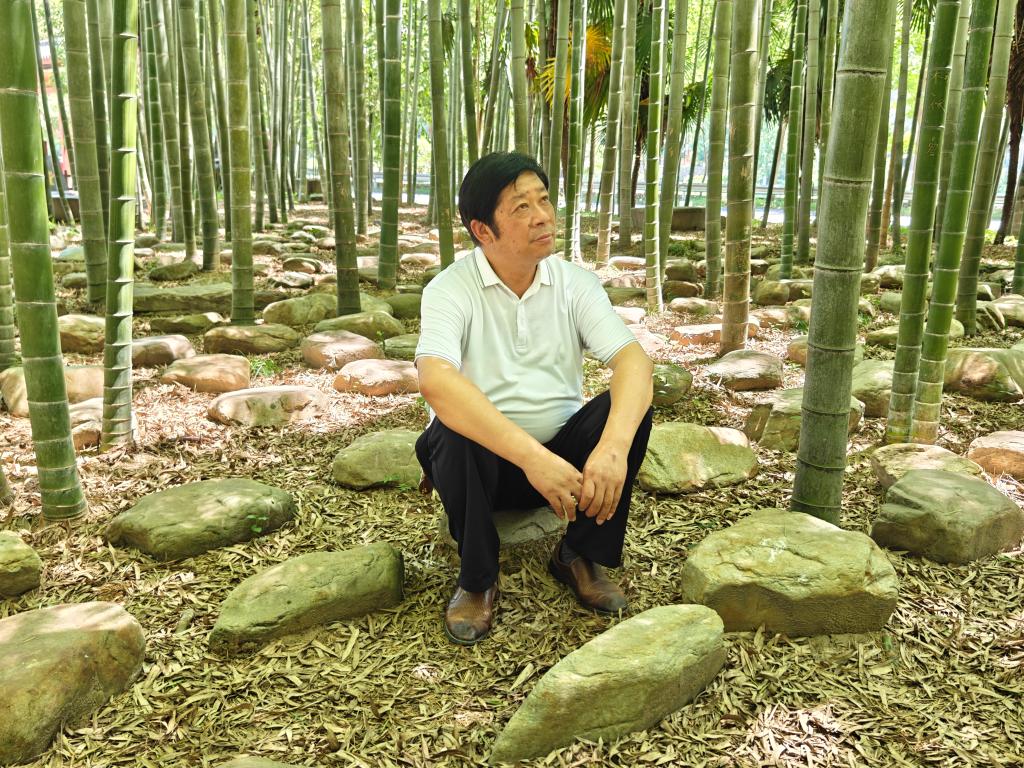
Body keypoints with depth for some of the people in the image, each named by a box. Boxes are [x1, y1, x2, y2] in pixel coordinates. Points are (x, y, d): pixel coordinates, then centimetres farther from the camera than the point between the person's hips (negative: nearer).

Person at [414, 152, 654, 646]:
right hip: (483, 458, -3)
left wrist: (614, 446, -38)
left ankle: (581, 557, -3)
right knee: (456, 433, -35)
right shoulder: (451, 289, -14)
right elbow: (436, 382, -33)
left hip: (563, 452, 3)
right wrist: (531, 456, -43)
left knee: (629, 406, -23)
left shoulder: (575, 283, -4)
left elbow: (633, 359, -18)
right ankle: (477, 578, -8)